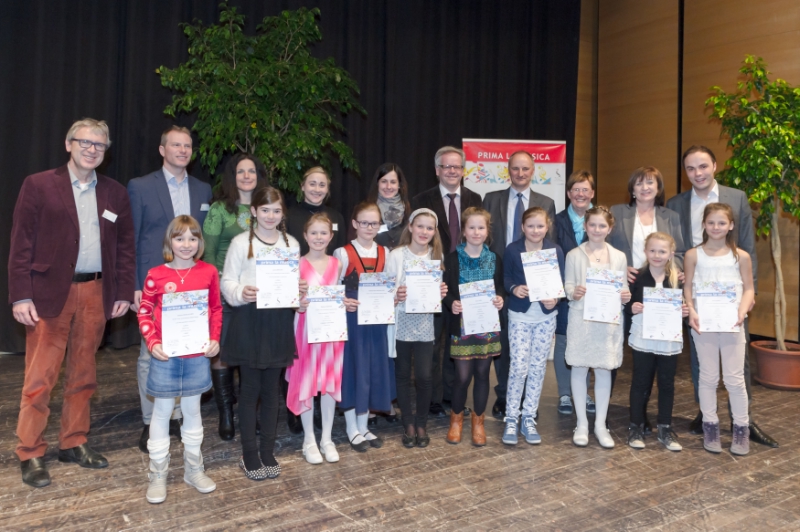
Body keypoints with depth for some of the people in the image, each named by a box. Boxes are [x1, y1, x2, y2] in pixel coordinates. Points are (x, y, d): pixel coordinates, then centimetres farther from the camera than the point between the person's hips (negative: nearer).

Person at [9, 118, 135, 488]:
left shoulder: (115, 193, 10)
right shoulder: (38, 186, 0)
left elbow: (125, 246, 10)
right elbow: (21, 244, -3)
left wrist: (124, 293, 4)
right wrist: (21, 296, -9)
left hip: (96, 293, 3)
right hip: (50, 293, -3)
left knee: (83, 375, 12)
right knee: (40, 378, 1)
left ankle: (73, 443, 26)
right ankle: (30, 454, 15)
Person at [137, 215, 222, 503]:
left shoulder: (209, 272, -1)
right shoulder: (156, 275, -6)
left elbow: (216, 309, 6)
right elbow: (144, 312, 0)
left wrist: (215, 339, -4)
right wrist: (152, 343, -11)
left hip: (198, 354, 2)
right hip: (165, 354, -2)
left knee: (192, 410, 15)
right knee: (162, 411, 9)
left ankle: (194, 469, 29)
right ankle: (158, 474, 22)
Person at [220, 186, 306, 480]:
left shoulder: (291, 243, 8)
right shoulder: (240, 242, -3)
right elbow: (227, 282, -4)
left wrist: (300, 293, -9)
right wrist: (241, 293, -24)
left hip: (279, 321, 3)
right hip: (248, 321, -3)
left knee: (271, 389, 11)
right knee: (250, 389, 5)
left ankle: (268, 451, 24)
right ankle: (249, 454, 19)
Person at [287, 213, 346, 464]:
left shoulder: (336, 264, 5)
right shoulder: (298, 264, -4)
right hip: (306, 328, -3)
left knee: (331, 382, 7)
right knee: (306, 383, 4)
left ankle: (327, 439, 21)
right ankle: (309, 440, 19)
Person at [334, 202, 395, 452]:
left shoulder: (384, 253, 7)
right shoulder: (343, 253, -6)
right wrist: (343, 302, -26)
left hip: (376, 320, 4)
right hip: (352, 319, -4)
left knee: (373, 371, 9)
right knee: (353, 370, 2)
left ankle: (364, 426, 25)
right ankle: (353, 430, 17)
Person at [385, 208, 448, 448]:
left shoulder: (436, 256, 4)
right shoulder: (396, 255, -5)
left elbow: (438, 291, 11)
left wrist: (441, 294, -11)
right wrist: (395, 295, -25)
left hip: (425, 324, 2)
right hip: (401, 323, -1)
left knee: (423, 376, 1)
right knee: (403, 375, 8)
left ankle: (421, 424, 21)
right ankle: (408, 424, 24)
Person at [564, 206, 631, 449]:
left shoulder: (619, 257, 7)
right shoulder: (574, 255, 2)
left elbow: (623, 288, 9)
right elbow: (567, 286, 2)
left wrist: (625, 295, -12)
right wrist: (573, 292, -20)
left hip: (608, 320, 1)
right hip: (581, 318, -1)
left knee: (604, 370, 7)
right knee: (579, 369, 4)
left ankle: (600, 424, 19)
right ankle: (582, 424, 17)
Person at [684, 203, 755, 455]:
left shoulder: (741, 256, 2)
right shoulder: (693, 255, 1)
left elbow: (749, 288, 4)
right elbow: (688, 287, 4)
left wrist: (742, 311, -13)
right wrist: (691, 311, -10)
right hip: (703, 323, 0)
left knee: (734, 378, 4)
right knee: (708, 377, 9)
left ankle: (741, 429, 18)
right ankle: (710, 427, 21)